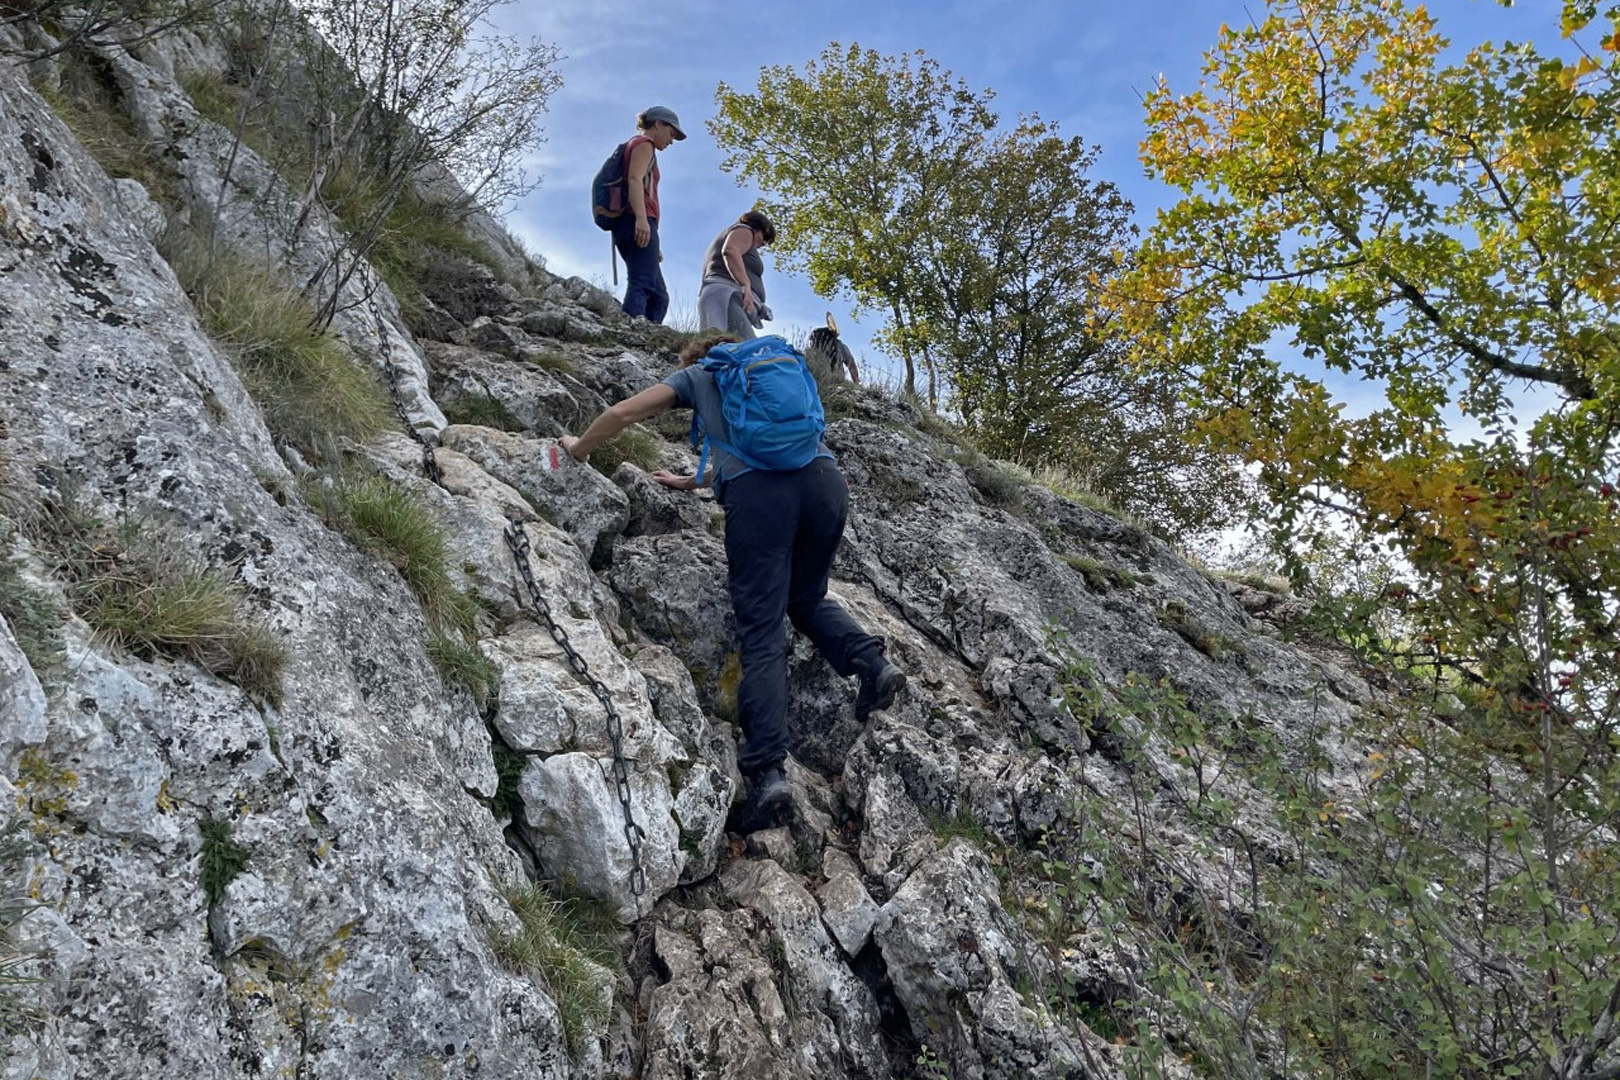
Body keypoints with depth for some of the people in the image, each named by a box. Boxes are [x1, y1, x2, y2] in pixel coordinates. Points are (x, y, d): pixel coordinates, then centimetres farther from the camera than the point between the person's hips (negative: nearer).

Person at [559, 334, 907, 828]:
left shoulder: (700, 375, 27)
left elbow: (622, 413, 22)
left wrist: (579, 449, 40)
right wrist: (687, 483, 59)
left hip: (757, 492, -4)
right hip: (824, 476, 4)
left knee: (763, 633, -4)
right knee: (807, 598, 26)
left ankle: (768, 770, -14)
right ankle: (871, 660, 0)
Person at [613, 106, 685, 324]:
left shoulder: (640, 146, 35)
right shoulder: (644, 143, 7)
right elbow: (634, 179, -11)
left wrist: (653, 246, 27)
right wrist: (641, 218, -26)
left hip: (630, 225, 10)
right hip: (637, 223, -10)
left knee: (659, 297, 3)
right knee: (641, 286, -25)